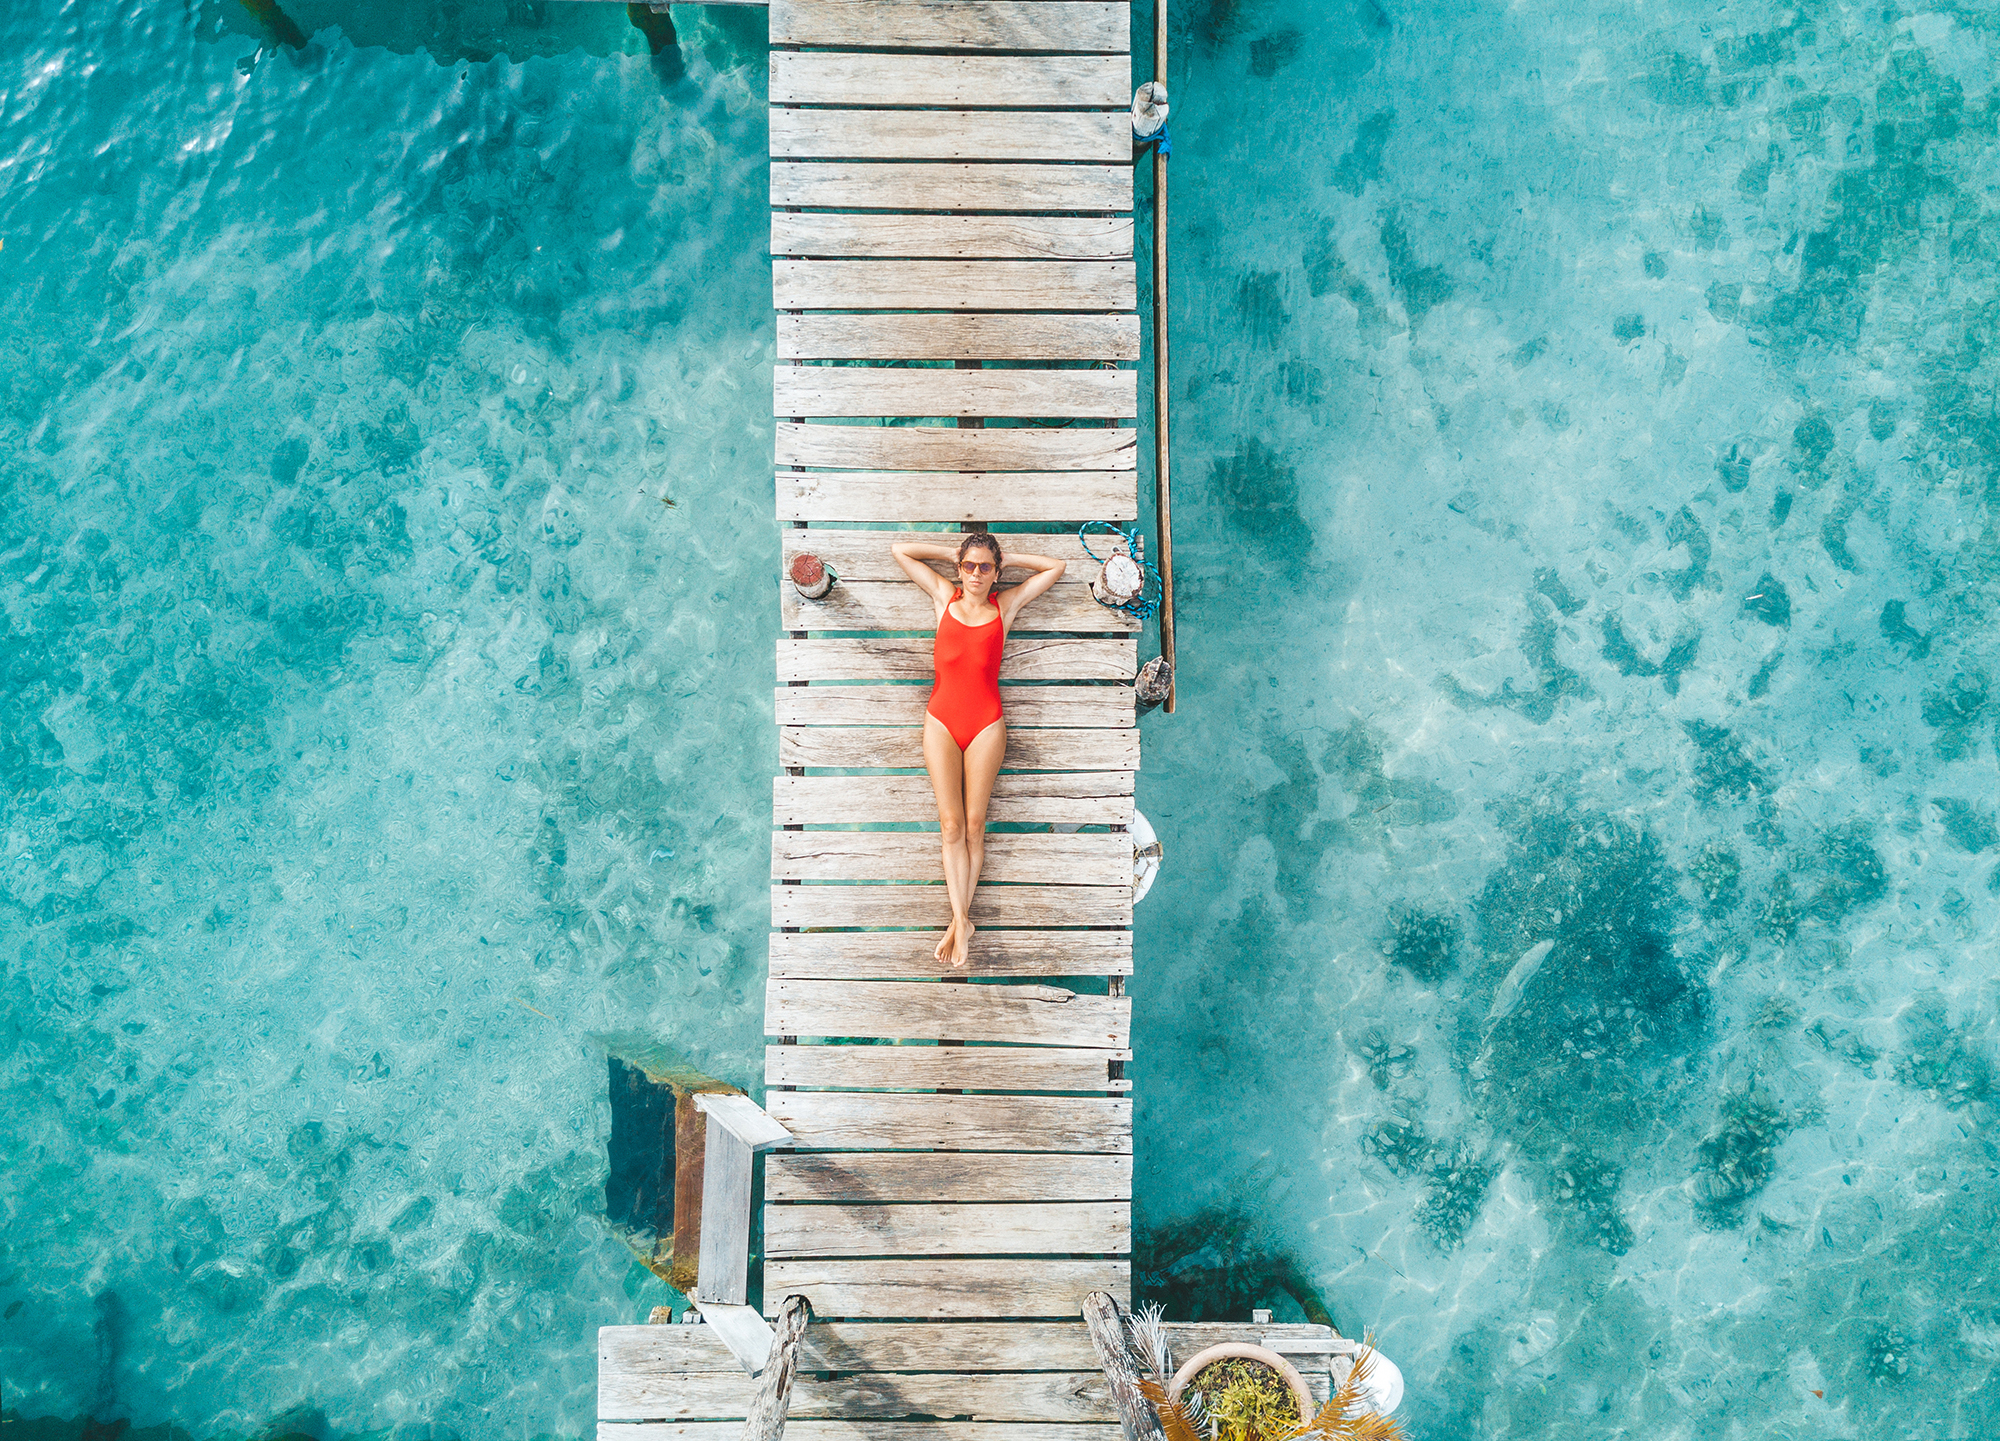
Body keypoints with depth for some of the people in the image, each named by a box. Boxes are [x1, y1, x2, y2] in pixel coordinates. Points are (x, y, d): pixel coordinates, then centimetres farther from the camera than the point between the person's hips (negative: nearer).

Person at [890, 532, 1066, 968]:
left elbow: (1055, 566, 16)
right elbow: (899, 550, 13)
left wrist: (1005, 559, 12)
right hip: (941, 722, 0)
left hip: (986, 724, 0)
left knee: (974, 824, 0)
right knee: (951, 824, -4)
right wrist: (955, 553, 12)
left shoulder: (1005, 605, 9)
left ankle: (959, 918, 6)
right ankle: (961, 921, -3)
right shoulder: (944, 596, 10)